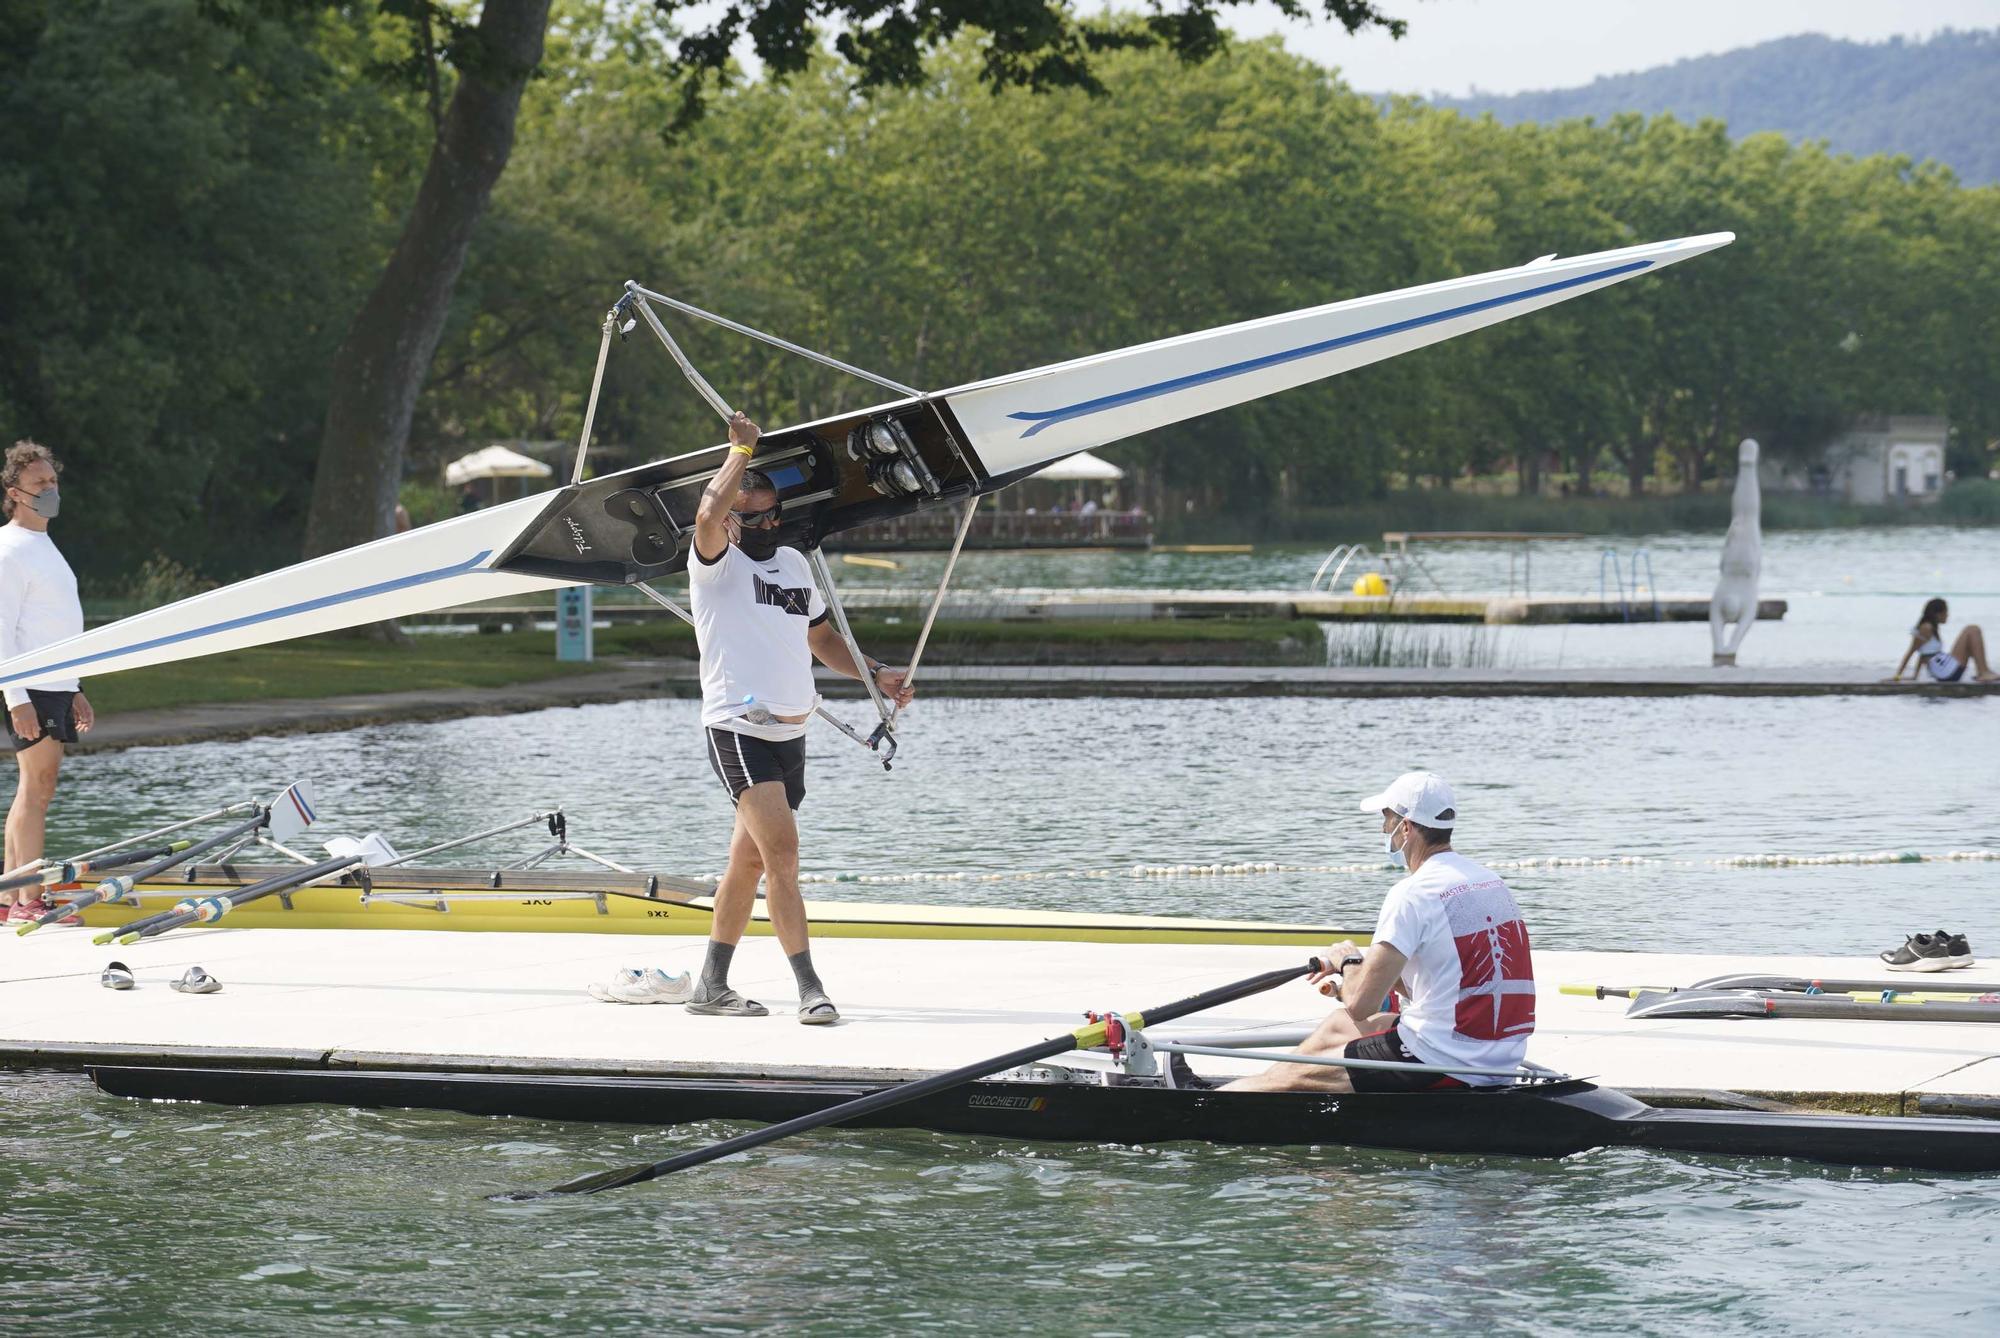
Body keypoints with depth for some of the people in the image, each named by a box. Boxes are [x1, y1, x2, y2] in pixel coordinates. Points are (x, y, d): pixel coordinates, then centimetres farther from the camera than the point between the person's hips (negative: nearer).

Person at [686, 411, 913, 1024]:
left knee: (750, 861, 13)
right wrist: (743, 451, -20)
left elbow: (821, 637, 28)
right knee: (782, 851, -17)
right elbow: (707, 518, -29)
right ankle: (810, 989, -19)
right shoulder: (717, 563, -5)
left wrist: (875, 674, 15)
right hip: (738, 731, -7)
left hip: (791, 735, 8)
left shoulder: (794, 563, 17)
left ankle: (712, 985, 23)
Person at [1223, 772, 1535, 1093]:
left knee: (1291, 1077, 7)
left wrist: (1349, 961, 4)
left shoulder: (1413, 894, -17)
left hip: (1445, 1064, -9)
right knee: (1339, 1025, 28)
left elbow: (1360, 1005, -18)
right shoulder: (1489, 880, 11)